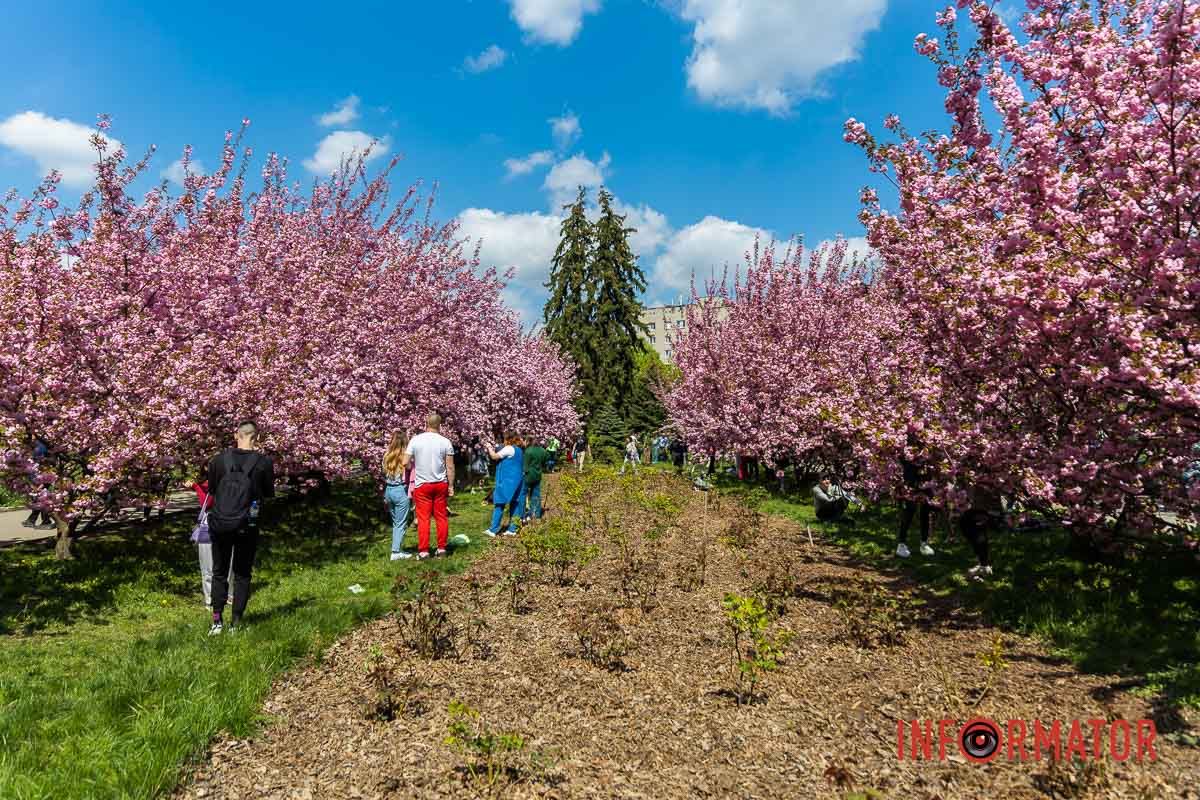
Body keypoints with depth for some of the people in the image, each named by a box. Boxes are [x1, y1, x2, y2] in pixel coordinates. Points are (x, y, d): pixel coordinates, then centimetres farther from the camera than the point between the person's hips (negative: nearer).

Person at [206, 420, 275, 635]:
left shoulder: (219, 459, -2)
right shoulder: (264, 462, -7)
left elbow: (211, 489, 11)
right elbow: (269, 493, 6)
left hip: (220, 523, 1)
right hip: (246, 525, -1)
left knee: (219, 572, 14)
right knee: (242, 574, 10)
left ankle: (217, 621, 11)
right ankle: (236, 622, 10)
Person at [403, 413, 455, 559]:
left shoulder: (415, 440, -6)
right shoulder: (445, 442, -4)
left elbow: (405, 463, -7)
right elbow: (450, 467, -4)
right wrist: (451, 486, 4)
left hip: (422, 484, -1)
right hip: (441, 484, 1)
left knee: (423, 518, 3)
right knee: (442, 517, 9)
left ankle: (423, 551, 4)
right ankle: (441, 548, 14)